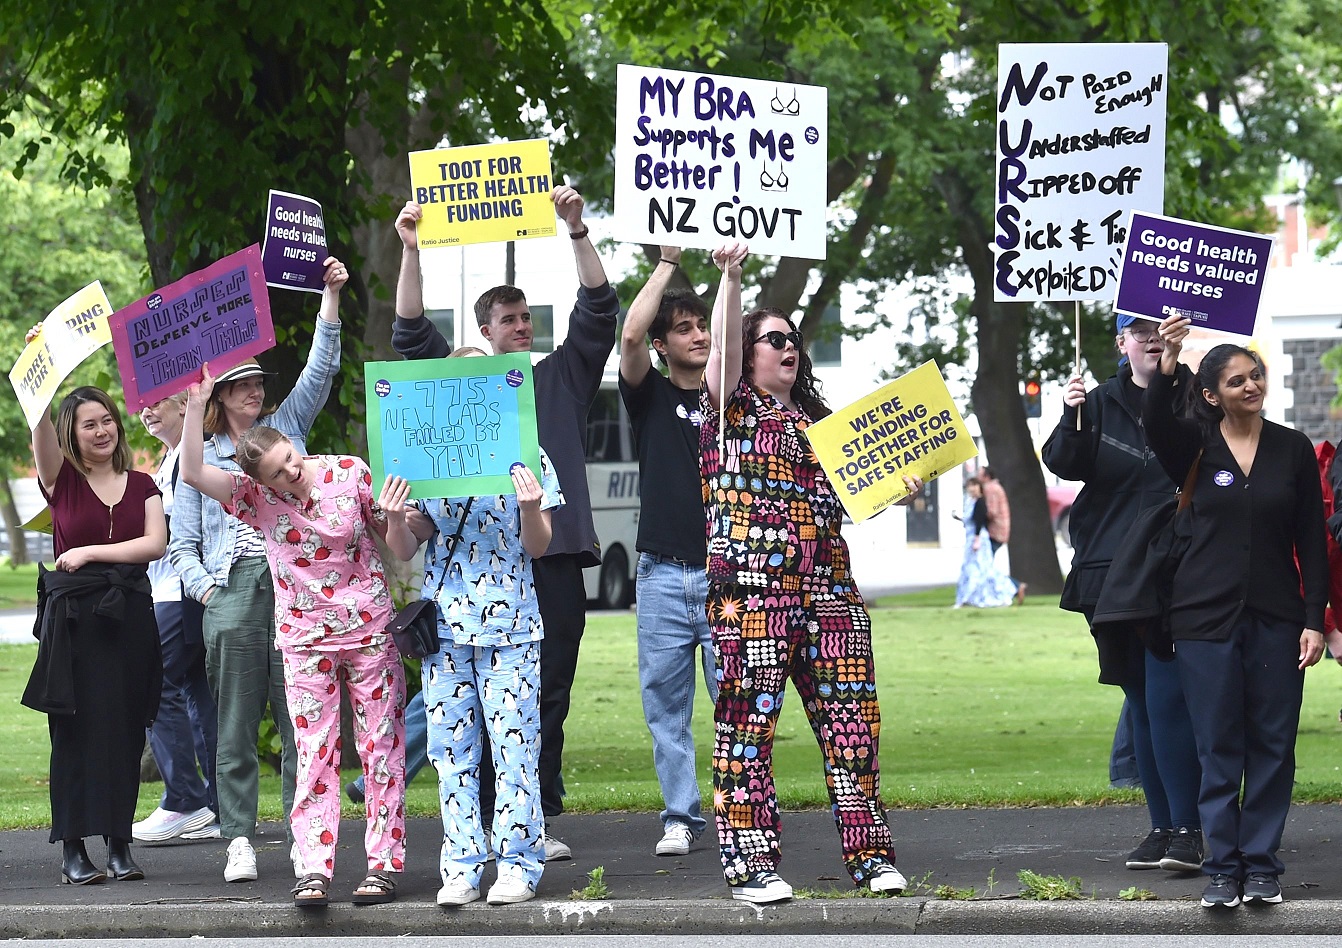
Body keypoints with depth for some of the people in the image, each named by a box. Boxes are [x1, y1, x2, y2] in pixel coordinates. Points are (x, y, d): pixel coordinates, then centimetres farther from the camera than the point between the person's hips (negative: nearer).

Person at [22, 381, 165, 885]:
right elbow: (40, 427, -13)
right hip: (72, 616, -2)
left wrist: (91, 551, -10)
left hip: (129, 615, 2)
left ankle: (119, 844, 6)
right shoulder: (62, 480, 4)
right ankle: (73, 849, -4)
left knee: (125, 732, 1)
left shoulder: (141, 485, 12)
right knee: (76, 732, -5)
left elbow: (155, 543, -1)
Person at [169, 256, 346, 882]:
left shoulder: (285, 426, 17)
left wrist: (331, 297, 1)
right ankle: (239, 841, 1)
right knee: (236, 723, -2)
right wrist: (203, 586, -3)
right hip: (231, 595, 0)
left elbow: (320, 370, 10)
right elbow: (181, 542, 14)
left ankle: (303, 837, -2)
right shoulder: (199, 456, 14)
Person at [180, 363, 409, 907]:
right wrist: (195, 407, -29)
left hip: (369, 627, 0)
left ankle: (384, 865, 8)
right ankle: (312, 871, -4)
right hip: (305, 637, 0)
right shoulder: (256, 496, -7)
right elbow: (194, 474, -22)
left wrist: (393, 515, -21)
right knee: (314, 753, -2)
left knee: (382, 748, 3)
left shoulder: (349, 473, -8)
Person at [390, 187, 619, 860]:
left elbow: (598, 310, 6)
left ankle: (541, 818, 4)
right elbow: (410, 335, 5)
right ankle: (486, 821, -1)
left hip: (555, 555, 1)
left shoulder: (562, 376, 16)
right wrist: (411, 252, -5)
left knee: (549, 691, 1)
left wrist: (576, 231, -5)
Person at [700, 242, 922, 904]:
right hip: (752, 593, -6)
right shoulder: (733, 406, 8)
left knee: (851, 721, 2)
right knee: (748, 722, -7)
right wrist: (730, 277, -21)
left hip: (828, 589, 6)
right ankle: (751, 866, -5)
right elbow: (722, 349, -10)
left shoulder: (815, 419, 24)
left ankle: (869, 854, 8)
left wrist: (897, 490, 9)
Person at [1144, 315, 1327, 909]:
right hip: (1206, 615, -1)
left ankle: (1261, 864, 9)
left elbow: (1312, 542, 5)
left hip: (1276, 617, 1)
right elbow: (1153, 423, -22)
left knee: (1272, 744, 2)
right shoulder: (1196, 448, 2)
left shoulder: (1293, 450, 5)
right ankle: (1223, 867, 5)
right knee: (1218, 748, 0)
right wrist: (1167, 366, -40)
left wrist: (1314, 619, -2)